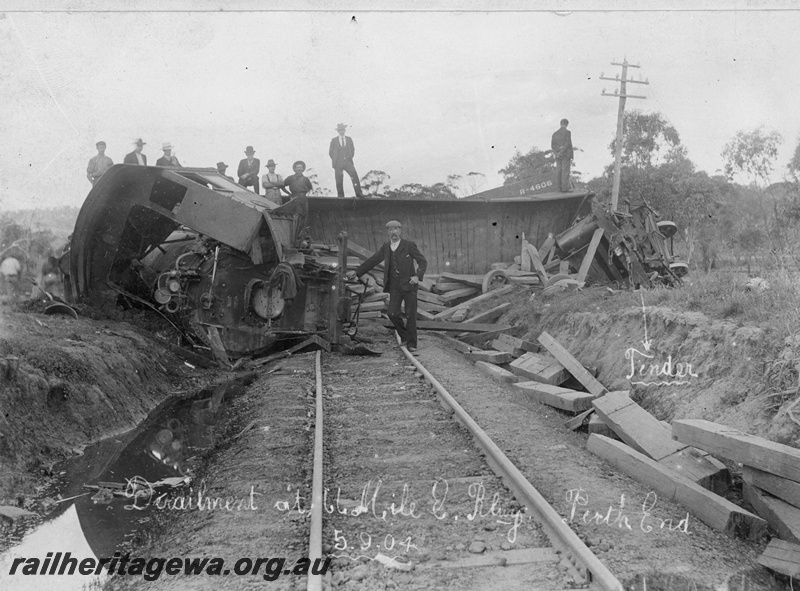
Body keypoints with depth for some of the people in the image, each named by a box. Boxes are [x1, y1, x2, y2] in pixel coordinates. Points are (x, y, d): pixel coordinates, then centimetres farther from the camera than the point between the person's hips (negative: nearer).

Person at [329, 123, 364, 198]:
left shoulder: (349, 139, 10)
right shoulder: (334, 140, 5)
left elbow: (352, 149, 21)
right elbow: (330, 152, 11)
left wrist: (350, 158, 10)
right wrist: (335, 160, 7)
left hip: (348, 162, 1)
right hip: (338, 163, 0)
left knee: (354, 175, -20)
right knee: (339, 180, -4)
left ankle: (358, 193, -23)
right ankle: (340, 195, 8)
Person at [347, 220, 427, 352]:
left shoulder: (409, 245, -6)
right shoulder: (385, 247, 7)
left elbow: (423, 262, -6)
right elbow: (372, 261, 12)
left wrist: (418, 276, -23)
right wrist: (356, 272, 6)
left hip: (409, 284, -3)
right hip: (394, 286, 3)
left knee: (410, 315, -5)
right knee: (393, 314, -10)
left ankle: (411, 343, 9)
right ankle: (404, 335, 15)